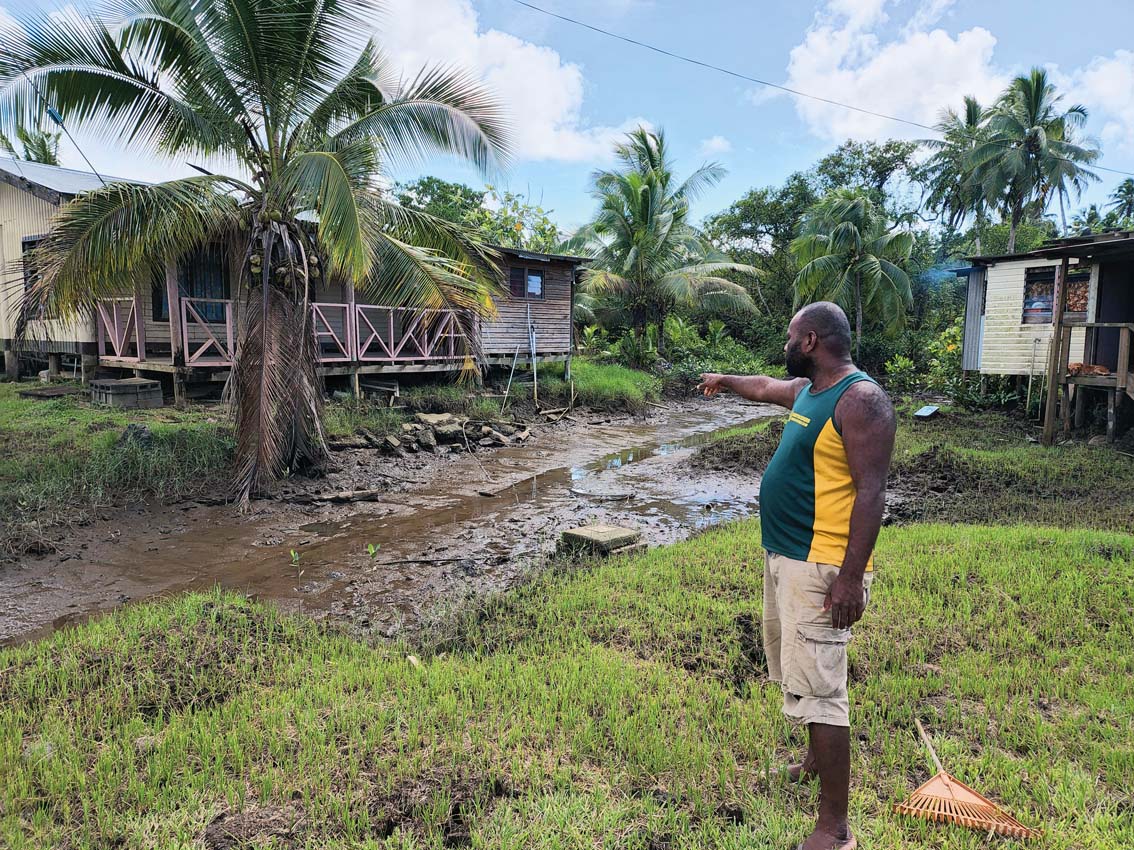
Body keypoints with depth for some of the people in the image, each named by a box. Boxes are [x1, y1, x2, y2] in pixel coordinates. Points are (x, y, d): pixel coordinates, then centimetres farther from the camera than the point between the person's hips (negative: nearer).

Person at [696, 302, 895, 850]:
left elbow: (871, 492, -23)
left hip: (821, 567, -10)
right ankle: (816, 760, 47)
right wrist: (725, 382, 50)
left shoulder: (860, 400, -18)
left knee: (818, 689, -6)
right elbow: (766, 387, 33)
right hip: (784, 555, 10)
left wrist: (851, 577, -26)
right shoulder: (808, 389, 10)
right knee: (795, 668, 25)